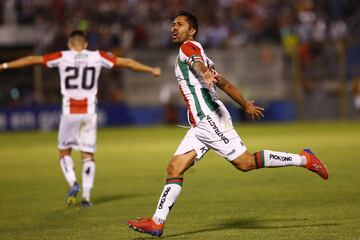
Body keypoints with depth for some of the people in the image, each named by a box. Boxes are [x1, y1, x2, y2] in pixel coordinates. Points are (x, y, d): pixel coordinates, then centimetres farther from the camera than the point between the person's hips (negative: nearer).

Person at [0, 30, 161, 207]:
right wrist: (151, 70, 24)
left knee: (64, 151, 14)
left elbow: (32, 60, 3)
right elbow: (126, 63, 12)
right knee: (88, 154, 8)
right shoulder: (98, 57, 5)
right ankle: (86, 195, 1)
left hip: (69, 111, -1)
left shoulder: (62, 57, 1)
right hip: (89, 112, 1)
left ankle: (72, 183, -8)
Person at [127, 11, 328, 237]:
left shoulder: (189, 47, -3)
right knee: (175, 167, 2)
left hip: (209, 119, -10)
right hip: (200, 125, 10)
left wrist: (205, 74, -50)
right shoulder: (197, 54, 24)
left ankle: (303, 159, -2)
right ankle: (157, 222, -1)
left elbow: (198, 63, -28)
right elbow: (225, 84, 26)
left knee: (245, 162, -11)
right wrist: (247, 105, 30)